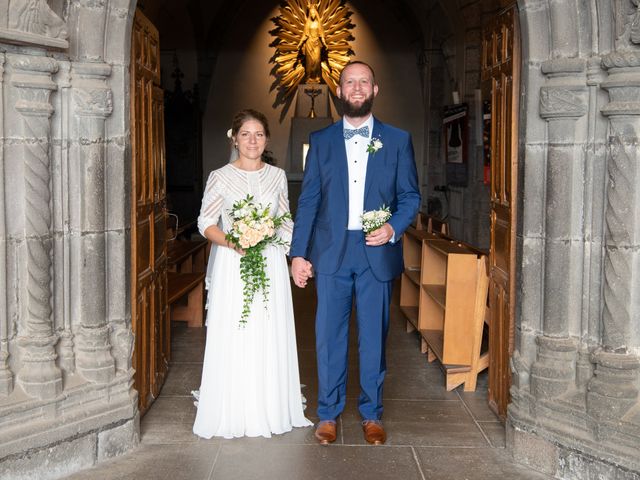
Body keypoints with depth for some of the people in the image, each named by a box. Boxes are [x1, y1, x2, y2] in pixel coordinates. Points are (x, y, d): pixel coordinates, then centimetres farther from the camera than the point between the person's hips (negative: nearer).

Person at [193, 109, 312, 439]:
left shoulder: (277, 176, 8)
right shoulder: (220, 177, -2)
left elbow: (285, 222, 13)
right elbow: (206, 223, -2)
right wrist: (232, 242, -18)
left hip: (271, 264, 3)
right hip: (232, 265, -3)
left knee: (271, 337, 6)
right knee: (233, 337, 0)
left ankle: (271, 410, 20)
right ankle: (233, 414, 12)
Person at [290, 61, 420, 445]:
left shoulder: (397, 140, 6)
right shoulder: (320, 140, 8)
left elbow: (411, 195, 6)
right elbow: (308, 200, 6)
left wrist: (394, 228, -13)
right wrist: (298, 253, 0)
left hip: (377, 252, 0)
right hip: (330, 252, 1)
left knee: (374, 337, 7)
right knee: (329, 336, 5)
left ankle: (372, 414, 22)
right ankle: (329, 413, 19)